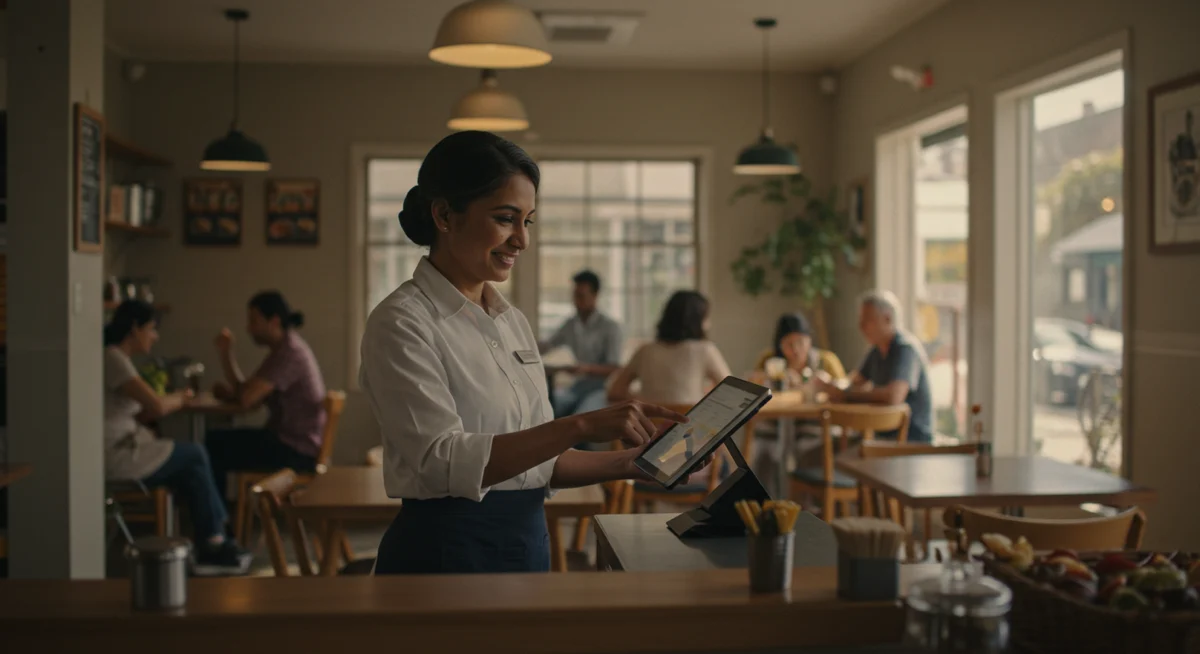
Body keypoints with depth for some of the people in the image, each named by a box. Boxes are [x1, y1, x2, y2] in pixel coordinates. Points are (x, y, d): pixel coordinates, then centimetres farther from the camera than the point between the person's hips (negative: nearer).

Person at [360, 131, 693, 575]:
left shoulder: (513, 322, 8)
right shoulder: (402, 323, -13)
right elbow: (443, 461, -23)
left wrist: (625, 464, -2)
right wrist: (581, 426, -29)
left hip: (527, 546, 7)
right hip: (445, 552, -7)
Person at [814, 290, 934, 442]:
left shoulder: (905, 348, -17)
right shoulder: (878, 350, 11)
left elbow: (893, 396, -31)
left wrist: (846, 395, -19)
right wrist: (830, 387, -5)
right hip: (885, 434, 9)